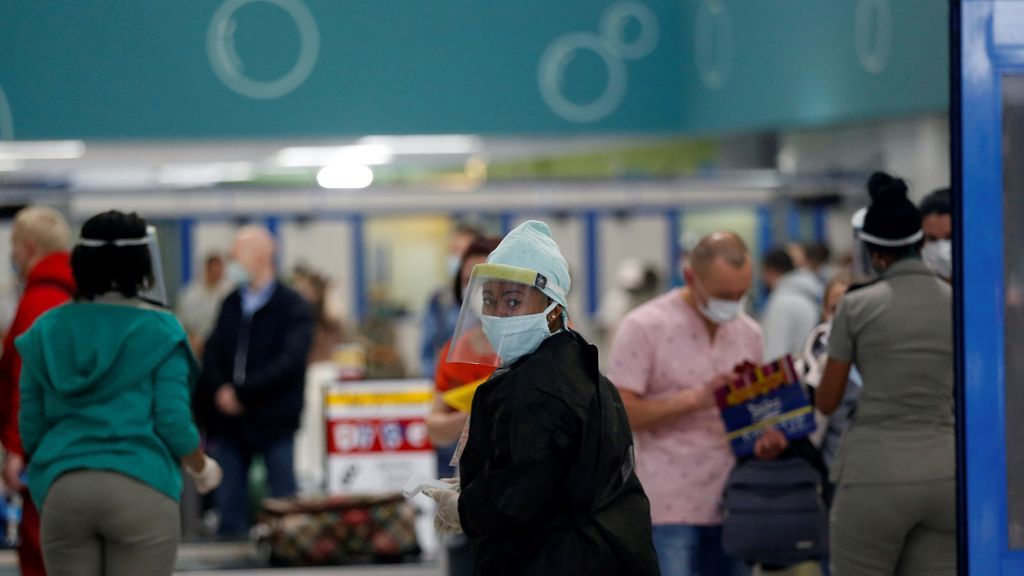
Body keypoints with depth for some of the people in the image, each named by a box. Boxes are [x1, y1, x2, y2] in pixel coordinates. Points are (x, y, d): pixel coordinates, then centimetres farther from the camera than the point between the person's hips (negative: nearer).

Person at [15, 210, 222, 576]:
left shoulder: (45, 330, 7)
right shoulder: (159, 329, -3)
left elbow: (31, 428, 8)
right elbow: (173, 422, -5)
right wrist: (203, 468, 14)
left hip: (62, 491, 3)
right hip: (140, 490, -3)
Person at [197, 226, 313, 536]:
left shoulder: (292, 307, -4)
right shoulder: (230, 304, 12)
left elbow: (291, 361, -15)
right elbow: (212, 356, 8)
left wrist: (240, 392, -17)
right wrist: (218, 392, -11)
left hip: (274, 420, -5)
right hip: (229, 421, 5)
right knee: (229, 506, 4)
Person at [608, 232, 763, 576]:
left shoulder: (748, 333, 12)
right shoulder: (644, 327, -6)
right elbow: (620, 414, -12)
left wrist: (768, 437, -3)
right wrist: (695, 399, -21)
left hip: (731, 507, 6)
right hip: (670, 508, -6)